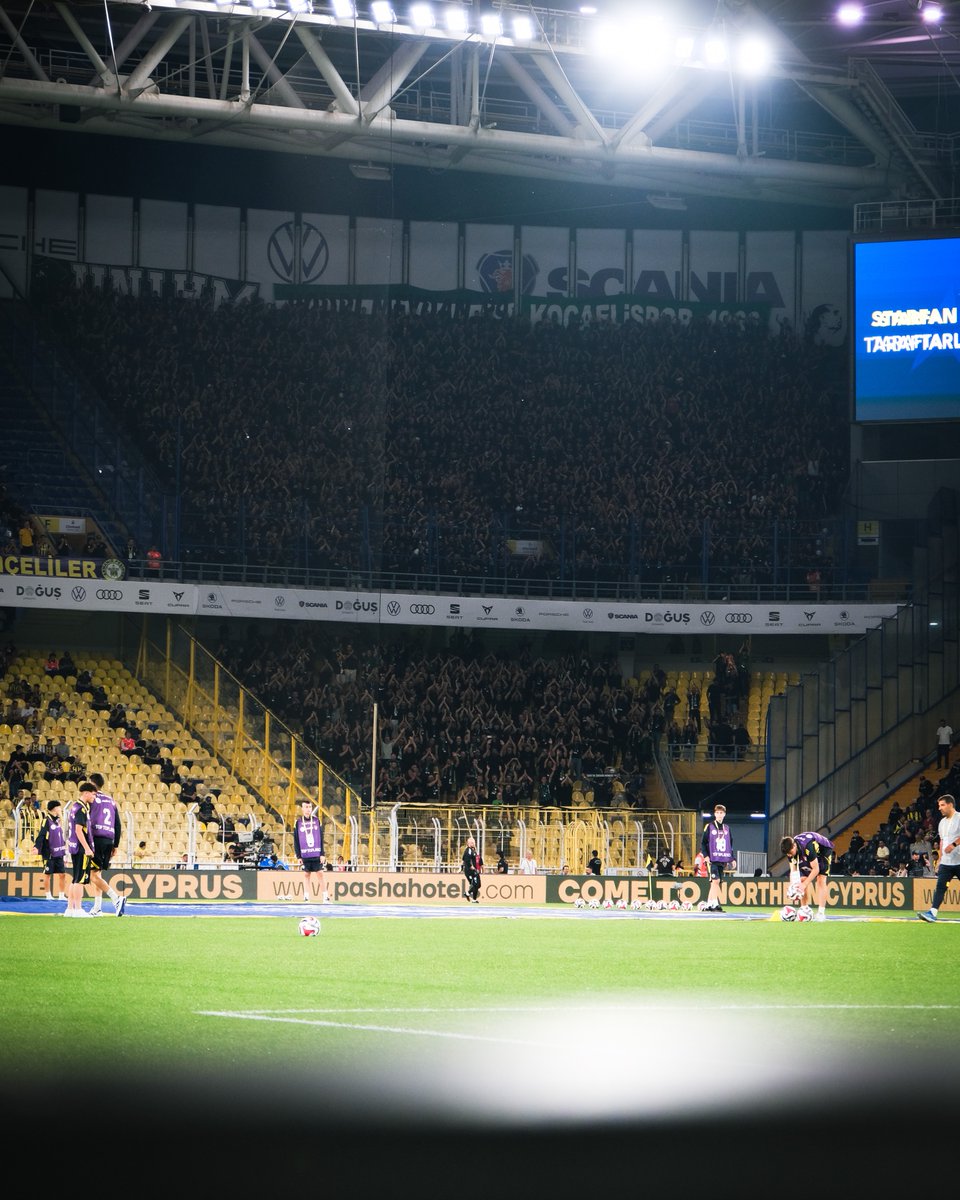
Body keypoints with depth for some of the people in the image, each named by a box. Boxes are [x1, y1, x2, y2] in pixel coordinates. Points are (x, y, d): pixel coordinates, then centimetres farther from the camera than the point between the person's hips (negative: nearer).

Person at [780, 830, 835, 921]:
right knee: (802, 879, -6)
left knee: (821, 879, -19)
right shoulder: (790, 849, -22)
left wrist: (804, 884, -35)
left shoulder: (807, 847, -43)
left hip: (824, 851, -6)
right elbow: (793, 870, -12)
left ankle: (821, 912, -21)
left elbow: (816, 869, -36)